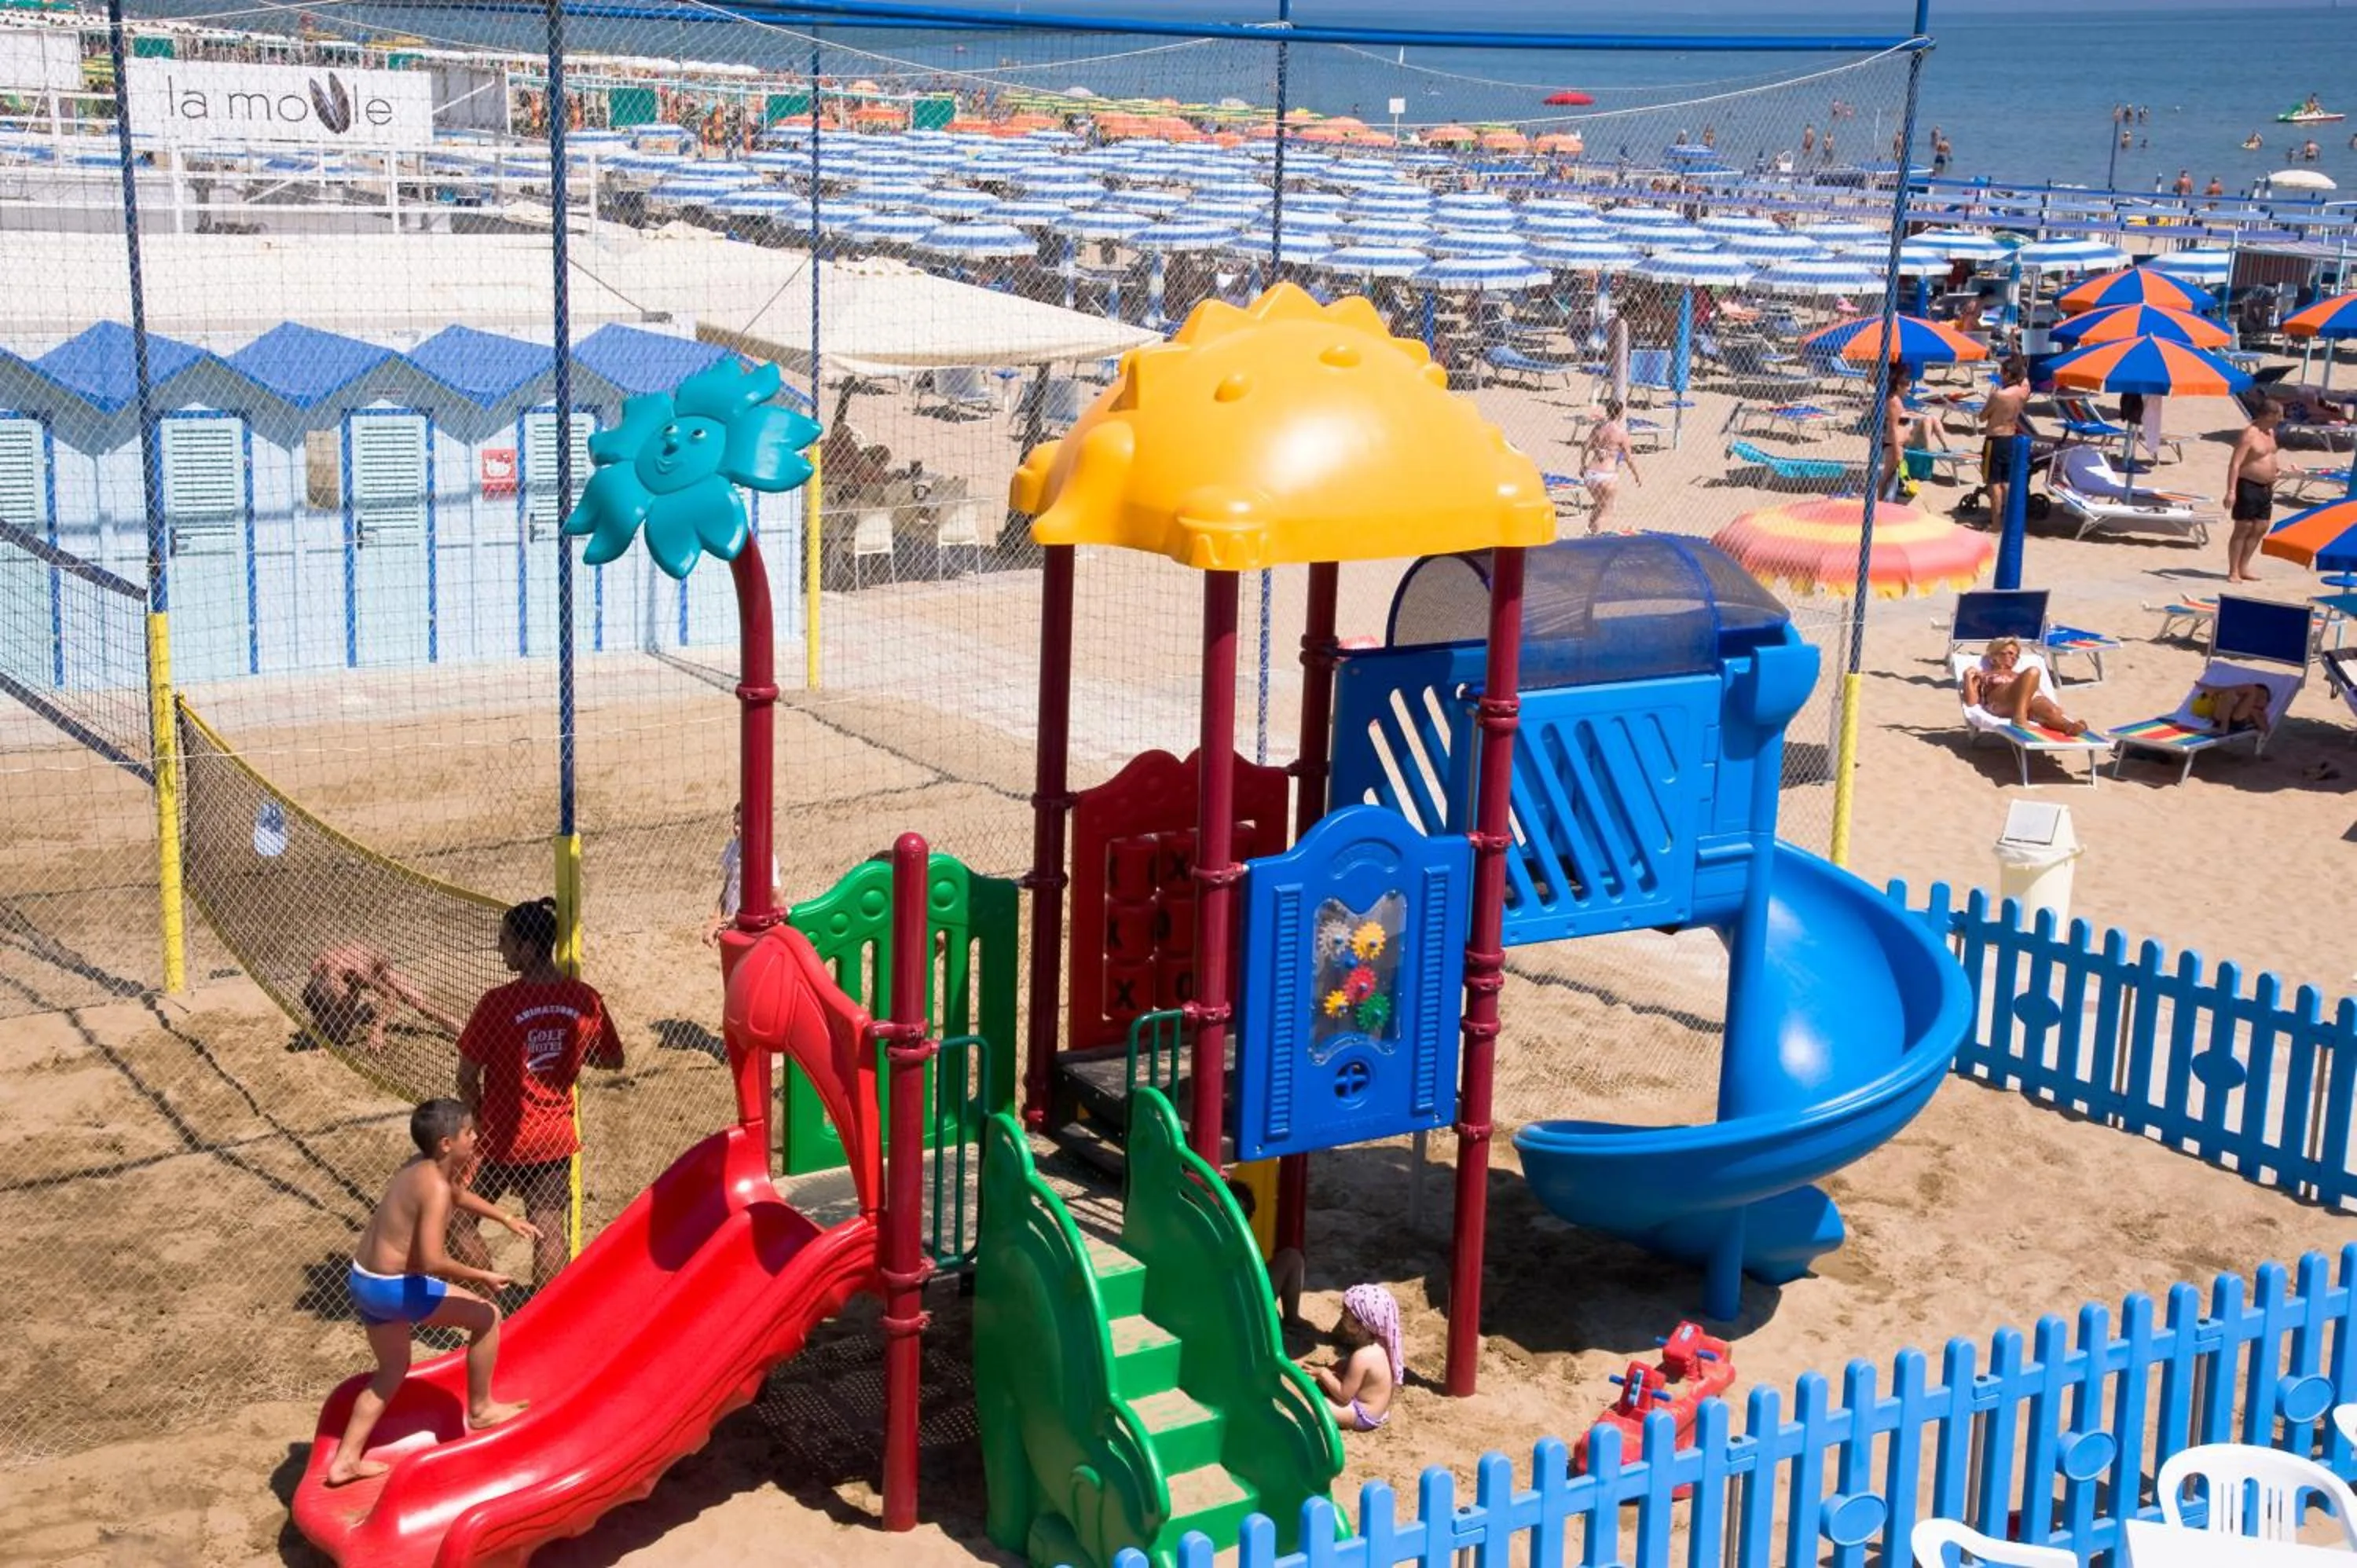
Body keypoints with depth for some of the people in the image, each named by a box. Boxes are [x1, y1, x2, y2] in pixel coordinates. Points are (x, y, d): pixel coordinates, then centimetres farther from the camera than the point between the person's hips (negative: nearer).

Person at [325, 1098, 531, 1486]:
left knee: (393, 1367, 25)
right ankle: (480, 1409, 19)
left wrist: (507, 1219, 30)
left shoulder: (422, 1166, 6)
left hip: (364, 1280, 9)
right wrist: (481, 1277, -17)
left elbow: (458, 1193, 28)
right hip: (396, 1287, -9)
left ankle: (346, 1460, 26)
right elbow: (432, 1262, -29)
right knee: (487, 1317, 4)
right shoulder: (435, 1187, -23)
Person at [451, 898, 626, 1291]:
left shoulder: (498, 1003, -20)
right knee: (549, 1232, 11)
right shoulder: (586, 1000, -8)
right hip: (557, 1140, 4)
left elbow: (467, 1077, -11)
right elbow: (613, 1059, 8)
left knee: (458, 1220, 12)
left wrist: (479, 1123, 6)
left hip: (502, 1140, -4)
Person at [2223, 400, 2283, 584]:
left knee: (2260, 529, 9)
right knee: (2243, 529, -6)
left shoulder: (2270, 432, 10)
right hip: (2248, 486, -9)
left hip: (2265, 488, 9)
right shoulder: (2249, 434, -18)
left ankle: (2244, 568, 17)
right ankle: (2233, 572, -2)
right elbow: (2235, 464, -22)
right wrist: (2231, 491, -29)